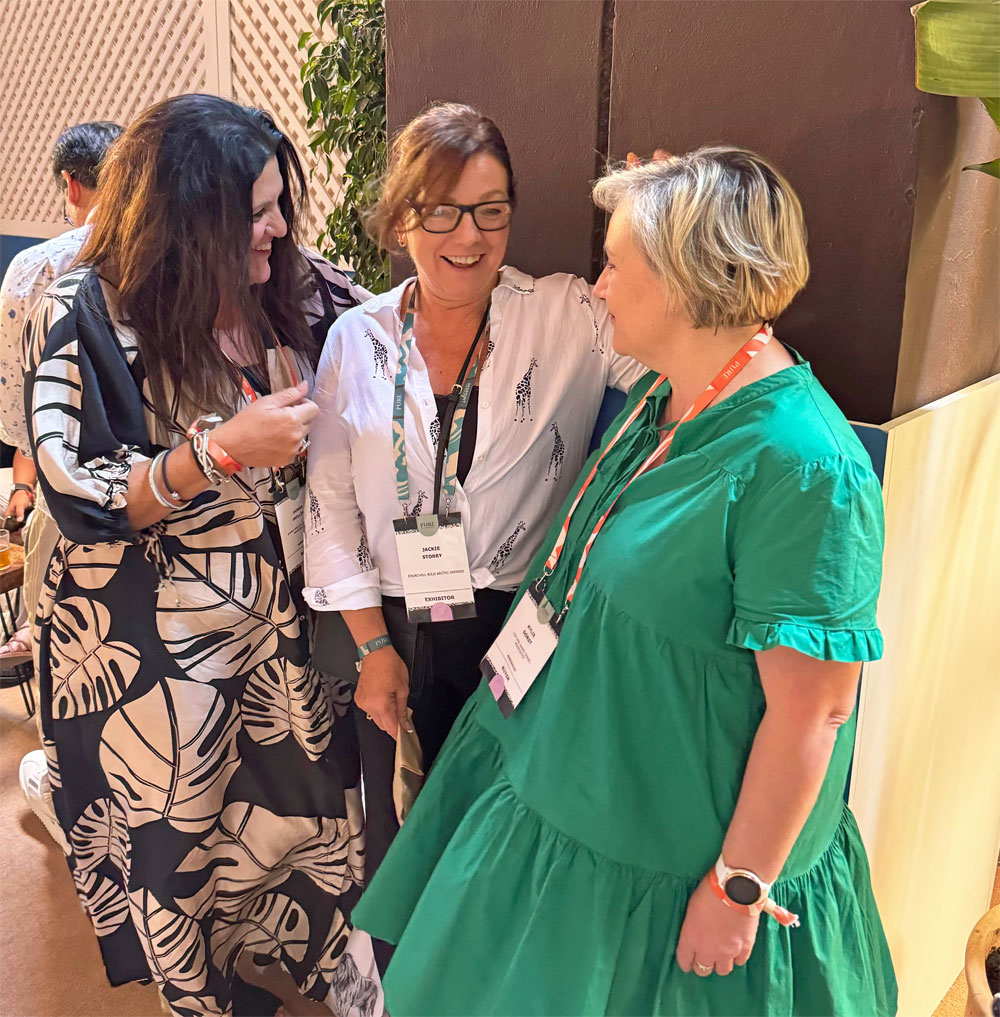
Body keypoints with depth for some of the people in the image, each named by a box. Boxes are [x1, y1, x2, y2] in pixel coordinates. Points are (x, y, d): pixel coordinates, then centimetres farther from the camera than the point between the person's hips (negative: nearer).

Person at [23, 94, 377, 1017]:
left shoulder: (295, 288, -4)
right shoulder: (83, 316, -15)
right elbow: (77, 497, -17)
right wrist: (221, 454, -28)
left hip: (279, 609, 4)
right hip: (147, 634, -3)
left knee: (307, 795, 16)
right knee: (174, 820, 17)